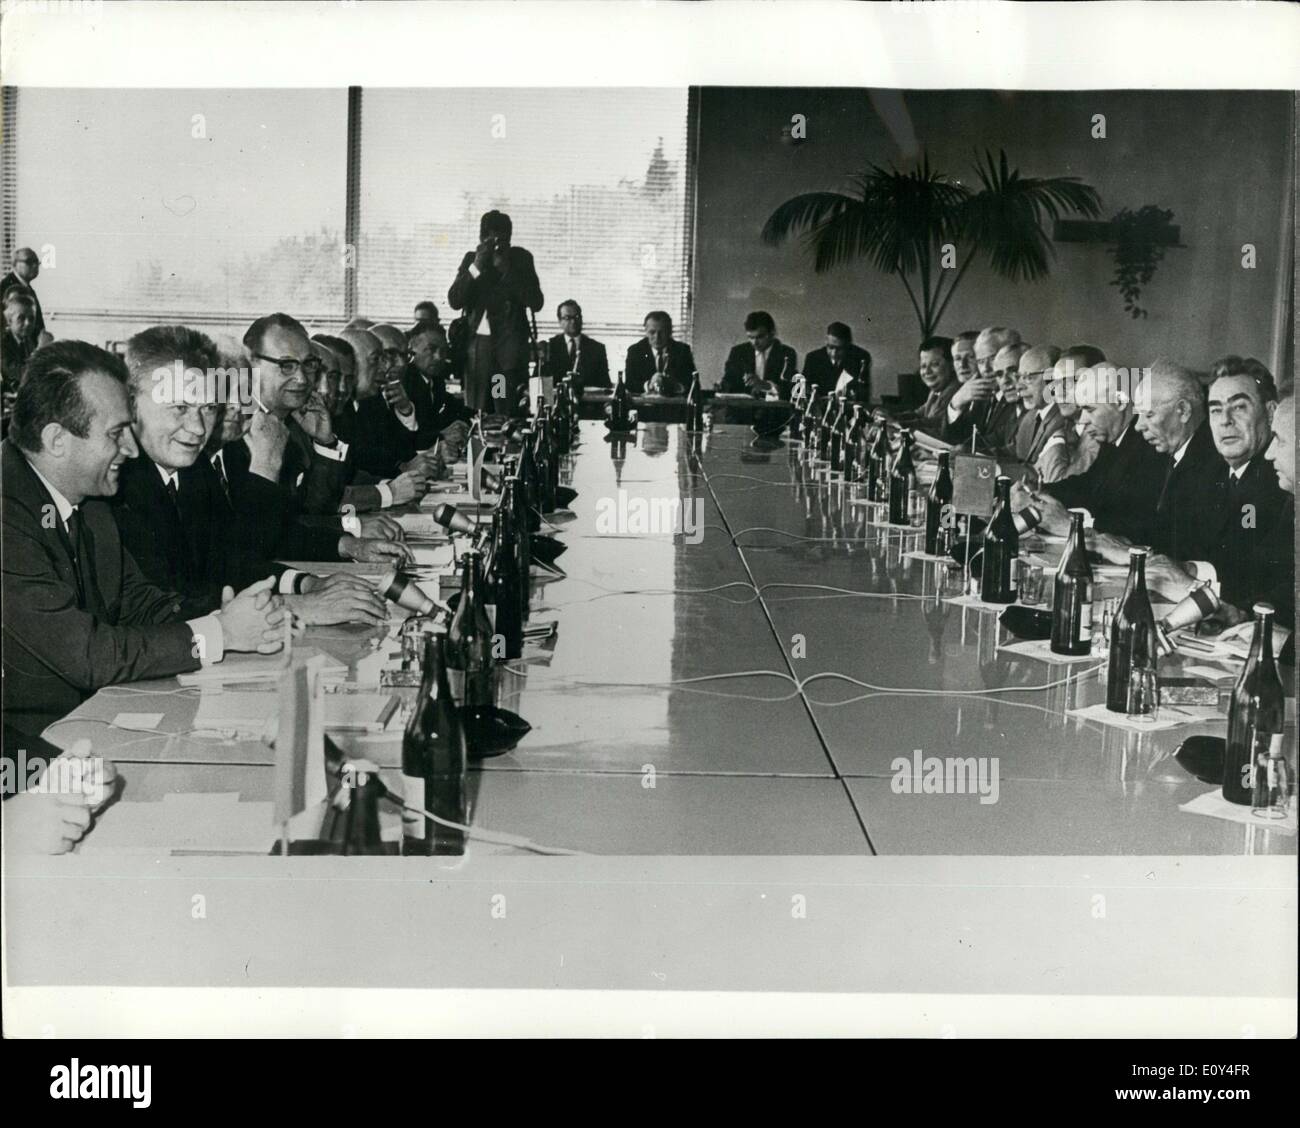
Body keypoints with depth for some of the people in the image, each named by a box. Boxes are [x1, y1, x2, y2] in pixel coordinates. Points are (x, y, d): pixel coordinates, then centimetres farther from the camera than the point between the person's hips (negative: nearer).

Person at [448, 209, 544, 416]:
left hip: (511, 346, -2)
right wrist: (476, 266, -11)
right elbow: (455, 301, -2)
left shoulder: (520, 258, 3)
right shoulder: (471, 258, 8)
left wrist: (506, 269, -12)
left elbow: (536, 303, -6)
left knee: (510, 415, -10)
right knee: (475, 416, -1)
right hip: (477, 344, 2)